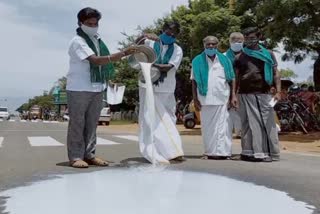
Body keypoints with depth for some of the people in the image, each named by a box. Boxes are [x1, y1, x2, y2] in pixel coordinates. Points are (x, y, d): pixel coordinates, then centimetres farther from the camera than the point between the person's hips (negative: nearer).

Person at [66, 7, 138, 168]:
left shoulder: (97, 39, 12)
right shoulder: (77, 41, -12)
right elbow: (96, 60, -25)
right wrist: (123, 54, -30)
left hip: (97, 88, 7)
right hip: (78, 88, -7)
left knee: (92, 123, 10)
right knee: (77, 123, 0)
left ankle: (89, 154, 17)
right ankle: (75, 156, 7)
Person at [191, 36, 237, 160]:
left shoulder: (224, 60, 9)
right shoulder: (197, 61, 6)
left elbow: (232, 79, 9)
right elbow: (194, 81, 6)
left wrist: (233, 96, 1)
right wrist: (195, 99, 1)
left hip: (222, 98, 0)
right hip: (205, 99, 0)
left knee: (222, 126, -2)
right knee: (207, 126, 4)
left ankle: (222, 151, 2)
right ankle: (210, 152, 12)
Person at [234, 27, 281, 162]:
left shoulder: (268, 54, 10)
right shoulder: (239, 57, 11)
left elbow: (276, 74, 7)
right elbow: (235, 77, 10)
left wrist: (278, 91, -5)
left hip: (264, 95, 0)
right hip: (245, 95, 1)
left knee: (267, 123, -2)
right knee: (250, 124, 2)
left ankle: (269, 152, 4)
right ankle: (250, 152, 8)